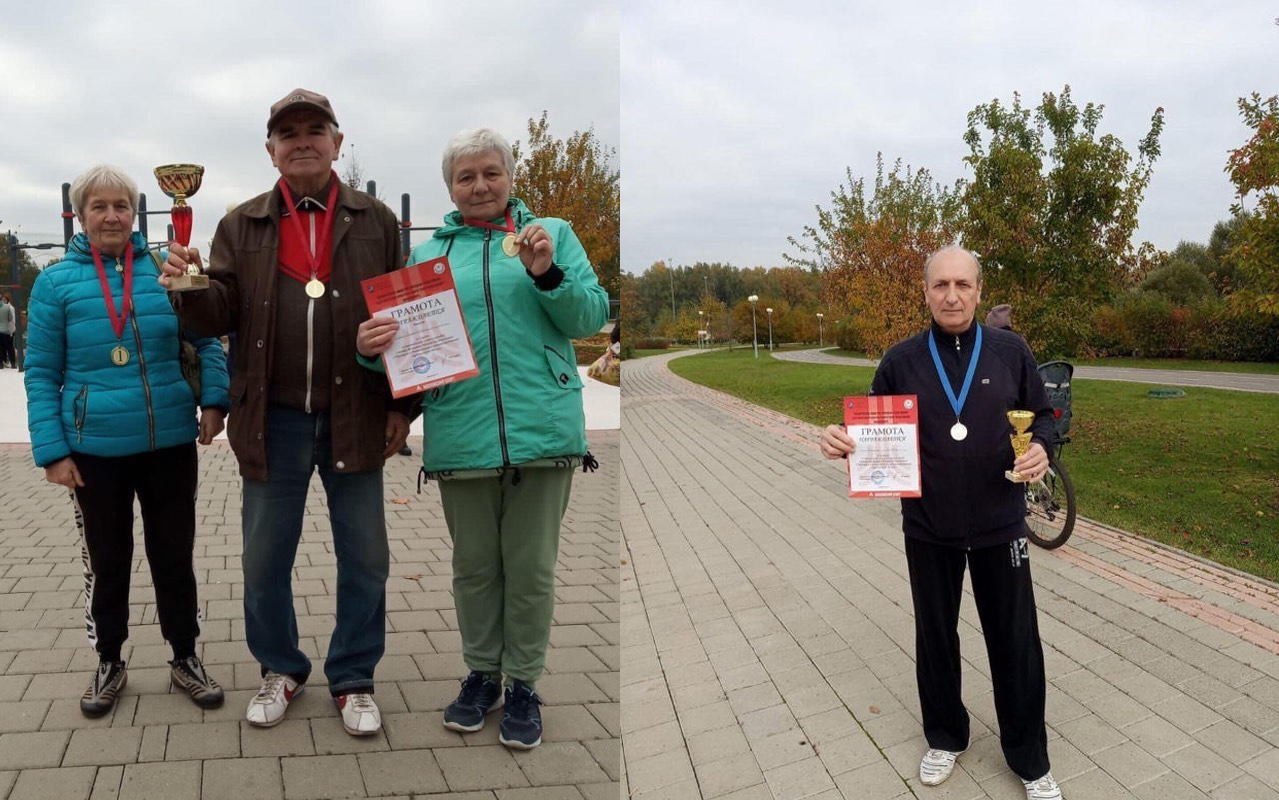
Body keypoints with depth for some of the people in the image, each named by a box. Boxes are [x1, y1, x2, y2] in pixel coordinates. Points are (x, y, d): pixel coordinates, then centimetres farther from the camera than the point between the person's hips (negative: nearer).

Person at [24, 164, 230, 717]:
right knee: (106, 563, 14)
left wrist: (213, 400, -10)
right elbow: (41, 372, -1)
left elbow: (206, 338, 5)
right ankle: (109, 663, 32)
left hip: (170, 443, 1)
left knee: (175, 556, 11)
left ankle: (185, 658, 27)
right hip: (95, 450, 0)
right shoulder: (56, 282, -2)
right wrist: (51, 451, -7)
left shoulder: (166, 270, 0)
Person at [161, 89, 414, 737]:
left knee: (364, 558, 8)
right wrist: (191, 287, -22)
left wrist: (402, 405, -1)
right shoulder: (242, 226, 6)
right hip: (273, 419, 1)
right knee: (265, 557, 12)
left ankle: (353, 677, 26)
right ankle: (280, 669, 33)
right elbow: (218, 317, 1)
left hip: (354, 416, -1)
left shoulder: (376, 221, 4)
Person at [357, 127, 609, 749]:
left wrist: (548, 276, -15)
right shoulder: (427, 254, 13)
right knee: (474, 567, 14)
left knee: (530, 569, 7)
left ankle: (523, 684, 25)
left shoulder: (553, 234, 10)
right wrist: (372, 346, -13)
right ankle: (480, 674, 33)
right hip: (461, 435, 2)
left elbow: (592, 317, 2)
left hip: (541, 428, -1)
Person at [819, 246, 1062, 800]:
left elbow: (1041, 415, 5)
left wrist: (1041, 447, -16)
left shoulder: (1011, 352, -4)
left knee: (1016, 644, 8)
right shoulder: (900, 360, -2)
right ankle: (944, 738, 37)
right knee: (935, 638, 16)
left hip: (999, 525, -1)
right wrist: (844, 442, -18)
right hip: (928, 530, 1)